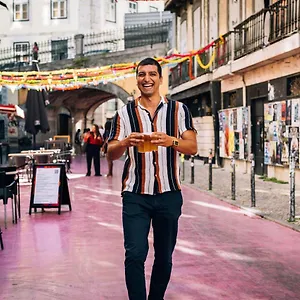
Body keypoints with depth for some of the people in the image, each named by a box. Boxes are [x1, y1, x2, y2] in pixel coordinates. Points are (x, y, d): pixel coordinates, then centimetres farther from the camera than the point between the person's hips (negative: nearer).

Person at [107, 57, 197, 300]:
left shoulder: (178, 110, 5)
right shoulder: (125, 113, 5)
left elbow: (192, 147, -3)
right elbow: (111, 154, 3)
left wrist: (171, 141, -23)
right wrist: (126, 142, -19)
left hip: (169, 195, 1)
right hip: (135, 196, -1)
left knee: (164, 257, 13)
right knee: (135, 255, -10)